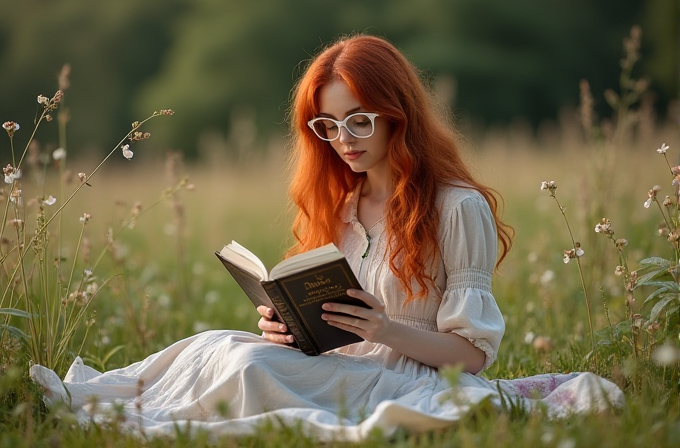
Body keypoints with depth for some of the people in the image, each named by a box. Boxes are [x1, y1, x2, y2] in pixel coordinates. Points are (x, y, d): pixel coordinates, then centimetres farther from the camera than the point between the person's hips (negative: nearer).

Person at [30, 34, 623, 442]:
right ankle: (90, 394, -26)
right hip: (340, 371, 6)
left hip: (412, 383, -6)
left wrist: (386, 330, -23)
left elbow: (474, 351, -7)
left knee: (243, 365, -29)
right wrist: (289, 326, -3)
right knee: (225, 348, -24)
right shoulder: (341, 208, 18)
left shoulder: (459, 208, -5)